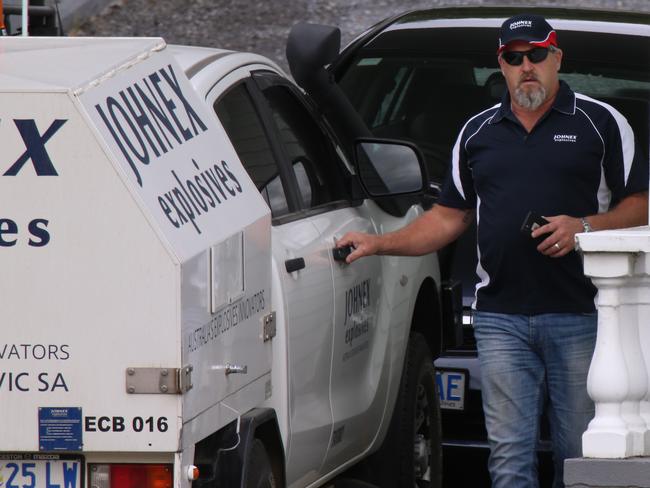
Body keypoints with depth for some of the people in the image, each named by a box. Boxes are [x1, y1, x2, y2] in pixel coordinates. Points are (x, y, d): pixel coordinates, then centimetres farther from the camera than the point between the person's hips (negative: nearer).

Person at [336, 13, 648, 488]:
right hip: (501, 318, 3)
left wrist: (585, 227, -13)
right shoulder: (478, 133, 16)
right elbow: (450, 217, 21)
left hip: (580, 314, -3)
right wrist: (378, 244, 11)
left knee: (580, 450, -1)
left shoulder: (601, 123, 5)